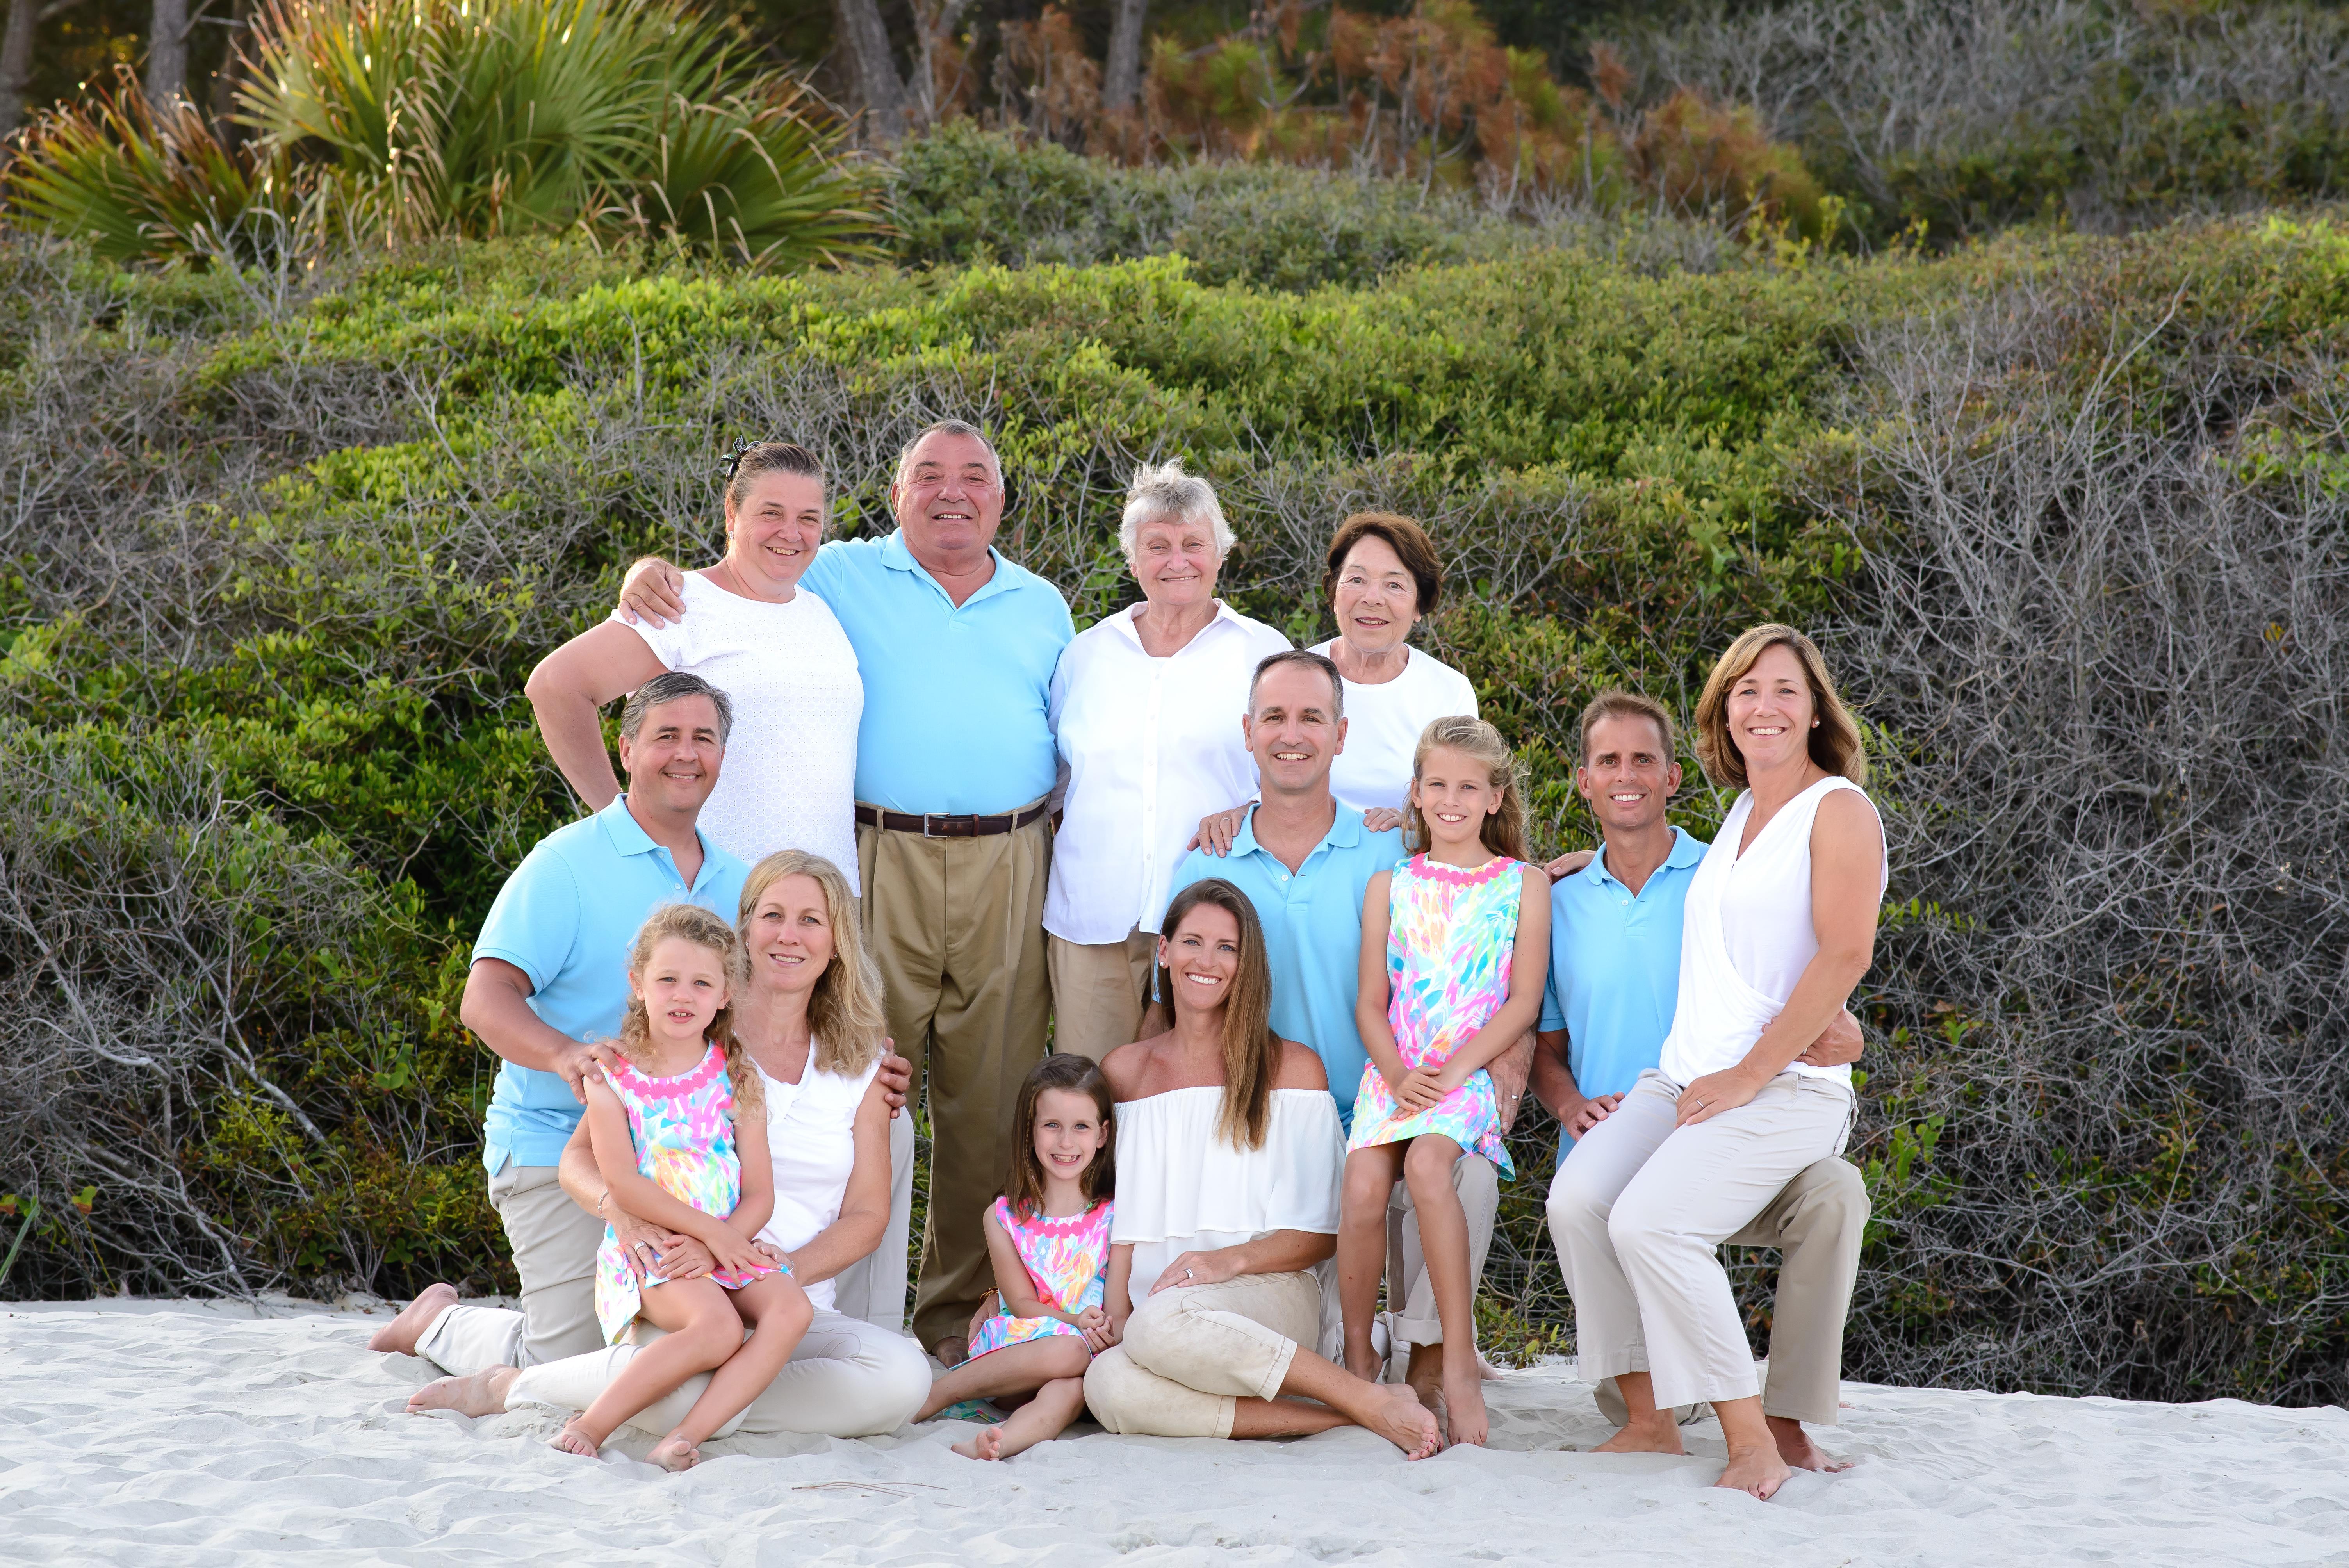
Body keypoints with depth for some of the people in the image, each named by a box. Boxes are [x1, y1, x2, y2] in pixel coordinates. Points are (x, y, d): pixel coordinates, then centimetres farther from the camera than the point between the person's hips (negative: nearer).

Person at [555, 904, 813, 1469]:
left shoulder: (737, 1077, 8)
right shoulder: (612, 1077, 1)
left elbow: (760, 1195, 4)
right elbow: (622, 1183, -9)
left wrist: (714, 1246, -15)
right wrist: (709, 1230, -16)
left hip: (727, 1245, 4)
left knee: (790, 1308, -26)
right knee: (718, 1325, -32)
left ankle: (686, 1436, -33)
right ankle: (591, 1426, -26)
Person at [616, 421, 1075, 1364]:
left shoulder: (1042, 607, 18)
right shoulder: (842, 578, 9)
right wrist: (652, 573, -13)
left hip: (1008, 871, 3)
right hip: (877, 865, -3)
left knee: (991, 1104, 3)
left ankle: (964, 1321, 11)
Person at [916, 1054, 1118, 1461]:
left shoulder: (1114, 1215, 8)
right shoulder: (1004, 1217, 9)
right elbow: (1021, 1302, 1)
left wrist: (1107, 1330, -20)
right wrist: (1076, 1321, -17)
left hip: (1094, 1354, 0)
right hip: (1018, 1345, 0)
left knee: (1073, 1385, -35)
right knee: (1068, 1352, -34)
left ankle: (1005, 1440, -55)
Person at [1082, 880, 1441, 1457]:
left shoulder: (1293, 1068, 9)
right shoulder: (1125, 1071, 20)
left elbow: (1321, 1234, 5)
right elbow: (1127, 1219, 16)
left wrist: (1232, 1260, -13)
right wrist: (1116, 1314, -2)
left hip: (1269, 1294, -3)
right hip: (1155, 1301, 3)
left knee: (1160, 1325, -39)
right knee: (1107, 1384, -35)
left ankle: (1372, 1401, -27)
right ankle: (1339, 1417, -28)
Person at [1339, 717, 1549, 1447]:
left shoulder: (1523, 884, 8)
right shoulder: (1391, 887, 14)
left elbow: (1524, 1002, 1)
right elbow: (1371, 1002, 10)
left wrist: (1452, 1069, -11)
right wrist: (1397, 1074, -9)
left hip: (1476, 1069, -3)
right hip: (1396, 1072, 3)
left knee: (1427, 1163, -32)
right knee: (1364, 1185, -24)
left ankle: (1460, 1360, -30)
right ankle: (1358, 1353, -5)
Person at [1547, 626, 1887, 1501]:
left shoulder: (1837, 808, -3)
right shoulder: (1739, 813, 21)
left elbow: (1845, 954, -15)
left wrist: (1750, 1075, -16)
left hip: (1788, 1090, -7)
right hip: (1682, 1081, 7)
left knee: (1650, 1224, -28)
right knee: (1576, 1200, -18)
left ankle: (1753, 1444, -20)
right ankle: (1648, 1427, -11)